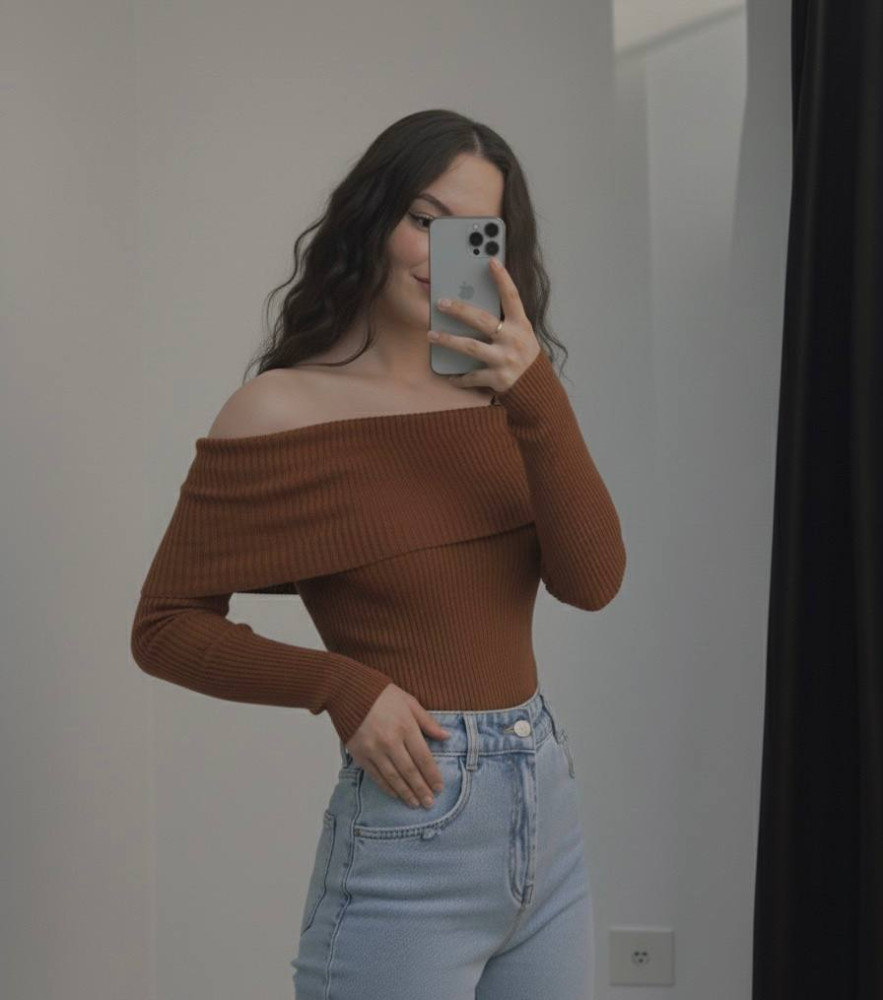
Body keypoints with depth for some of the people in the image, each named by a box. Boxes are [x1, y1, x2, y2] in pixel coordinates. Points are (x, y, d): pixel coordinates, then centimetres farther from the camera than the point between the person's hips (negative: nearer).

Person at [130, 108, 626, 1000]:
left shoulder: (500, 398, 5)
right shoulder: (284, 410, -9)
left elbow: (592, 581, -8)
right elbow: (164, 627, -5)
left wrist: (538, 393, -20)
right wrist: (343, 687, -17)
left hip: (548, 808, 5)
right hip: (408, 827, -5)